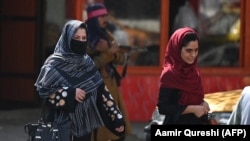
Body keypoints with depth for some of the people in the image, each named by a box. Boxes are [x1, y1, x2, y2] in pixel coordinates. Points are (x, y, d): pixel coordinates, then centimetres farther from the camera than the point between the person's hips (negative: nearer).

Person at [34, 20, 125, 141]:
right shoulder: (55, 64, -7)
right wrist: (70, 93, -19)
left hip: (85, 122, 5)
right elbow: (42, 89, -12)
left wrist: (117, 118, 2)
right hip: (63, 122, -5)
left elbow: (102, 91, 7)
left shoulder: (87, 63, 8)